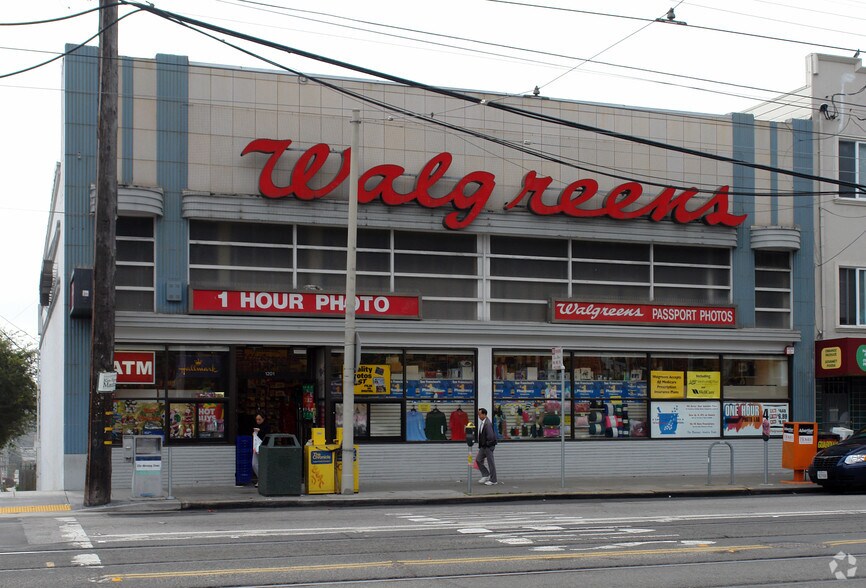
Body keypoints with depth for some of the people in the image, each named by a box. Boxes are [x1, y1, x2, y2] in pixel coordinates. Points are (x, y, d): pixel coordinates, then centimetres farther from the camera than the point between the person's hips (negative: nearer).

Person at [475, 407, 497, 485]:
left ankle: (493, 480, 11)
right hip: (483, 446, 9)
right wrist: (480, 444, 12)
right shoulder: (482, 423, 9)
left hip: (488, 446, -9)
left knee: (490, 463, 1)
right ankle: (486, 475, 23)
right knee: (478, 460, 11)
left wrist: (487, 443, -12)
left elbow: (490, 436, -26)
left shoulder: (488, 423, -22)